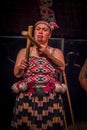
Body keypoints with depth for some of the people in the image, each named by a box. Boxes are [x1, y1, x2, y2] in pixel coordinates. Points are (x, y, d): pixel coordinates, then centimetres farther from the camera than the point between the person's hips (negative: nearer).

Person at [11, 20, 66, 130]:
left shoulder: (56, 52, 13)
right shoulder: (24, 51, 13)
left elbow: (62, 67, -6)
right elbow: (17, 74, 6)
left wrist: (47, 54, -15)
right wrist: (20, 68, -15)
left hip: (51, 97, 0)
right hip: (27, 97, 0)